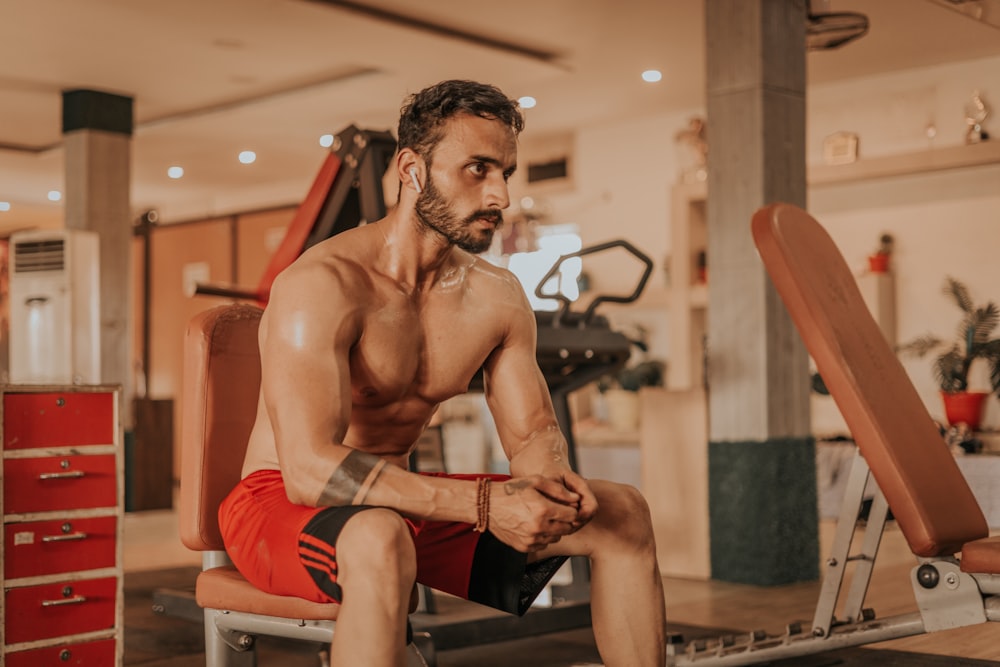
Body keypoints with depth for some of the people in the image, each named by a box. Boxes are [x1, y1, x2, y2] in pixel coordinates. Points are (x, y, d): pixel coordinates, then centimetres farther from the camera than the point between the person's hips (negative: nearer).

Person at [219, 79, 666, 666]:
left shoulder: (499, 297, 0)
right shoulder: (322, 286, -22)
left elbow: (533, 430, 5)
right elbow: (309, 469, -32)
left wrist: (551, 480, -22)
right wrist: (483, 503, -39)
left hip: (406, 501, 7)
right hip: (281, 504, -6)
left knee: (623, 514, -1)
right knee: (379, 541, -43)